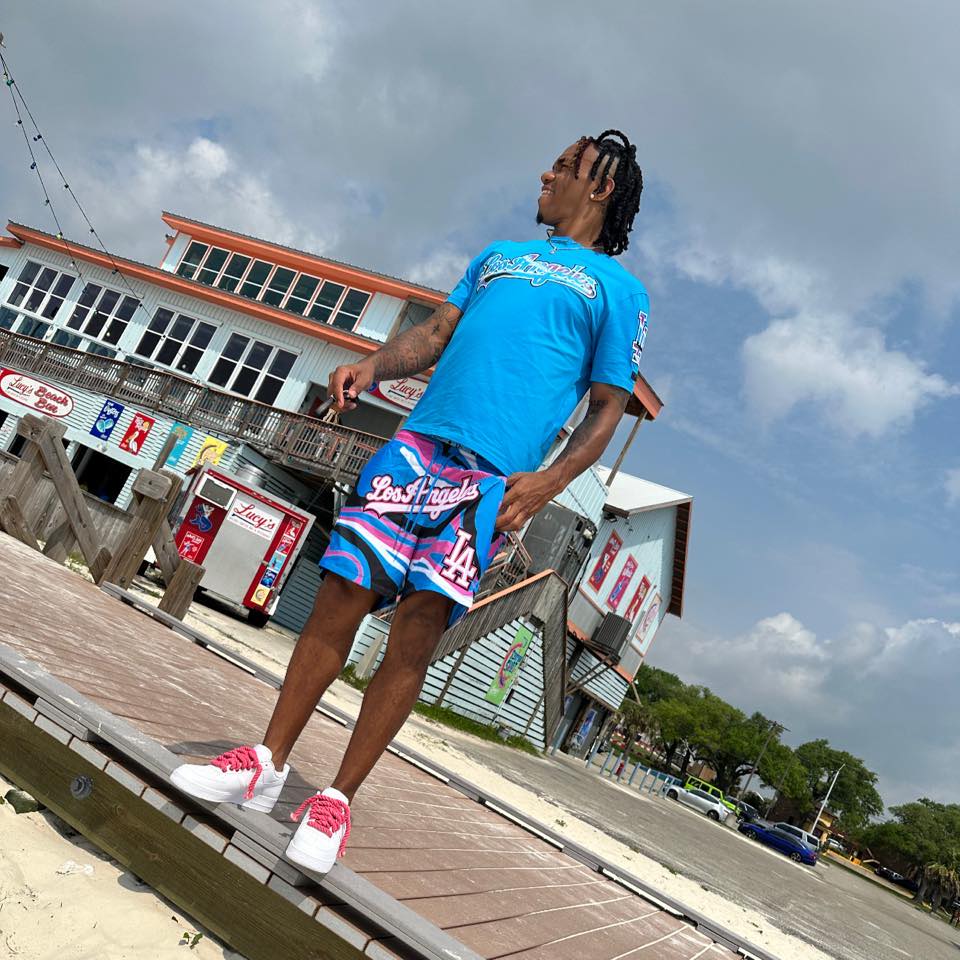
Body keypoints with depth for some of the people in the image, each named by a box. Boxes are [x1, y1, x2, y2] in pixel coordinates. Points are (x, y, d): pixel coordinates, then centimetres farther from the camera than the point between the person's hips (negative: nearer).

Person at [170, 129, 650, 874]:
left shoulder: (619, 289, 12)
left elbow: (607, 408, 6)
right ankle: (267, 766, 10)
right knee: (342, 595, -3)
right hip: (418, 443, 4)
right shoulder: (497, 254, 28)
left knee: (419, 629, -9)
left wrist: (548, 482, -10)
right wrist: (373, 365, 2)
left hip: (493, 478, -4)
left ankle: (337, 801, 4)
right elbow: (437, 333, 22)